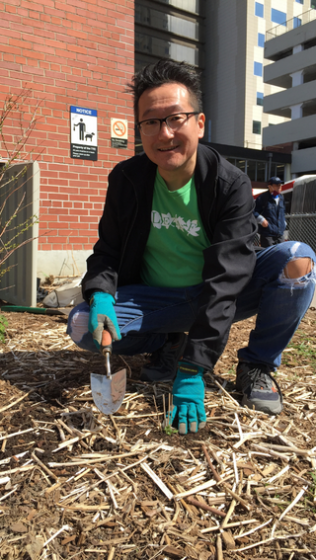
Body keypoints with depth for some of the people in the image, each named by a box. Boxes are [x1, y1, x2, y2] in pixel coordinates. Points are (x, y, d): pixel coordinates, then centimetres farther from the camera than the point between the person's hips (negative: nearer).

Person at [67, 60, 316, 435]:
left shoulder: (231, 185, -18)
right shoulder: (126, 180, -8)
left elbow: (225, 278, -27)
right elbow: (109, 250, -1)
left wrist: (193, 369, -33)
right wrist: (100, 294, -26)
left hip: (219, 300, -1)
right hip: (156, 301, 2)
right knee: (83, 325, -24)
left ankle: (257, 365, -4)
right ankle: (169, 347, 4)